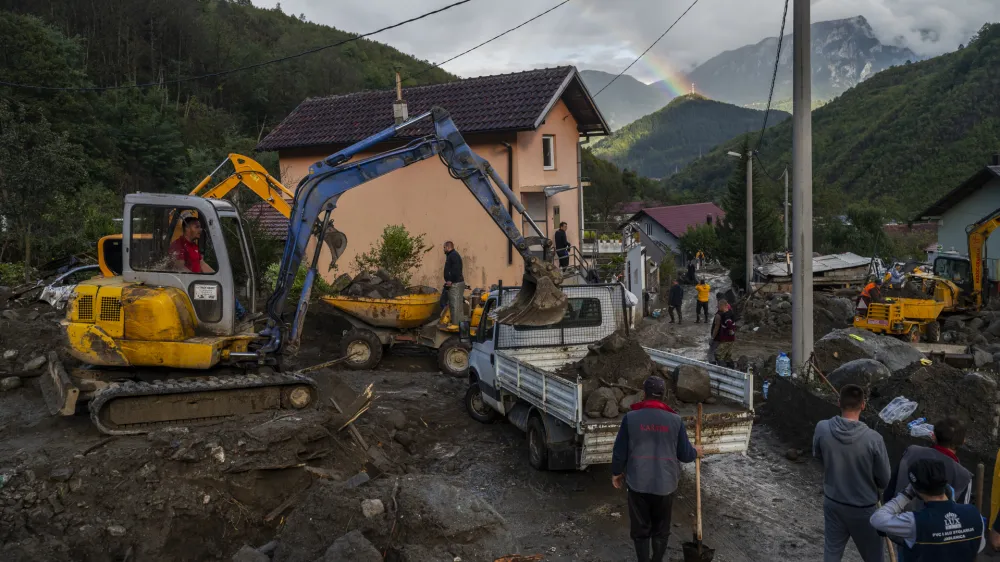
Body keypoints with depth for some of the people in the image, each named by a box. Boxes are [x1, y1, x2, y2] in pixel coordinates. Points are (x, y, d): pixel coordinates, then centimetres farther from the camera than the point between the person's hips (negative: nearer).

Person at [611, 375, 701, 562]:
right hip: (665, 484, 1)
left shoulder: (630, 417, -9)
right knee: (661, 529, 18)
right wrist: (695, 452, 22)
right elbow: (685, 454, -1)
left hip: (638, 483, -1)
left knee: (640, 529, 14)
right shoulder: (675, 420, -7)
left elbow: (620, 451, -3)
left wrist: (616, 472, 14)